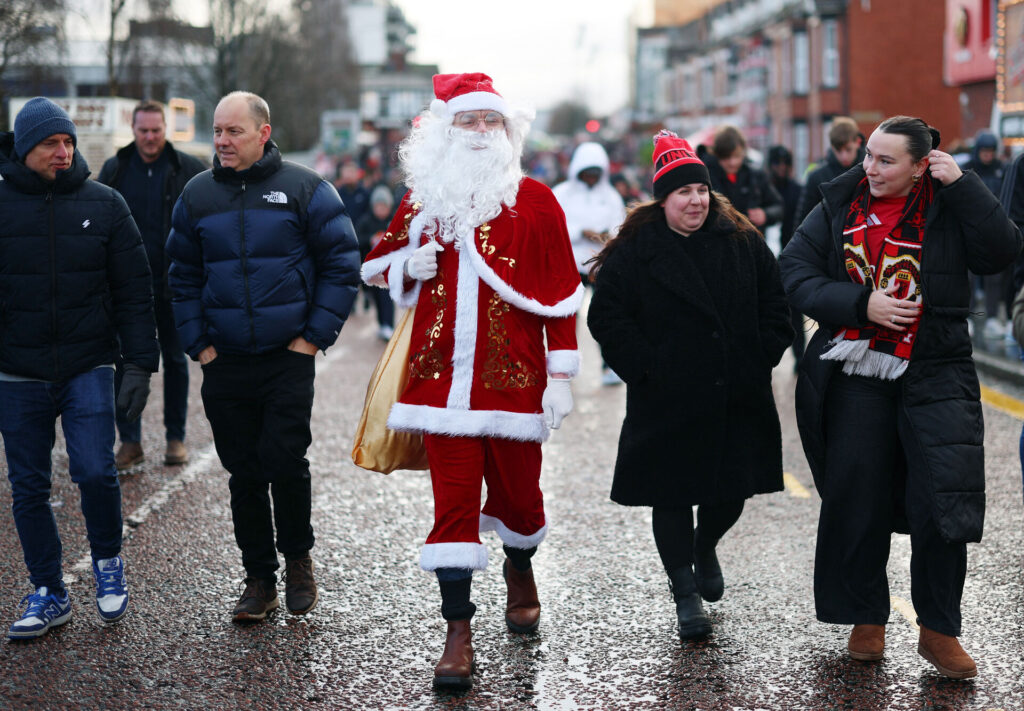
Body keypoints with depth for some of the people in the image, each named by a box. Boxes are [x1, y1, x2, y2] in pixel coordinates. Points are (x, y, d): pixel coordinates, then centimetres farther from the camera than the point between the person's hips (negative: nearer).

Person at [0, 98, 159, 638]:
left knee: (95, 472, -11)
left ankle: (107, 560, 17)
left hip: (88, 369, -1)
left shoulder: (104, 204, 2)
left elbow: (133, 290, 4)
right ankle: (48, 593, 21)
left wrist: (139, 364, -2)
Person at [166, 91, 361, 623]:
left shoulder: (304, 189, -1)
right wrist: (197, 343, 4)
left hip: (288, 358, -3)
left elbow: (341, 264, 0)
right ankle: (259, 578, 17)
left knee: (285, 461, -8)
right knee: (244, 474, 7)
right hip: (224, 361, 3)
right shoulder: (197, 196, 8)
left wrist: (316, 335, -5)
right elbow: (183, 276, 15)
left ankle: (297, 559, 17)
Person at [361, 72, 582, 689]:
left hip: (513, 372, -1)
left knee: (517, 487, 11)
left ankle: (521, 571, 44)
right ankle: (459, 633, 2)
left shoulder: (534, 201, 1)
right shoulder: (423, 197, 9)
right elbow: (379, 265, 22)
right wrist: (410, 265, -2)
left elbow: (561, 292, -1)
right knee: (453, 496, -2)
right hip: (444, 372, 1)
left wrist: (561, 374, -6)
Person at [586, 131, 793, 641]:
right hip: (668, 403, -3)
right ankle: (686, 593, 11)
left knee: (733, 490, 11)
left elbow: (775, 305, 11)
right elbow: (606, 317, -4)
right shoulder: (634, 251, -4)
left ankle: (705, 549, 42)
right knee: (672, 495, 1)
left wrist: (761, 359, 1)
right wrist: (645, 368, -10)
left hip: (737, 401, 3)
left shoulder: (743, 243, 5)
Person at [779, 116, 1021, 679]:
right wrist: (863, 304, -14)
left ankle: (938, 630, 8)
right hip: (855, 377, 2)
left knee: (945, 501, -7)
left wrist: (961, 184, -15)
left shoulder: (948, 210, -1)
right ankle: (867, 618, 25)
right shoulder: (838, 208, 4)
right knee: (857, 502, 8)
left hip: (935, 377, -1)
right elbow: (797, 277, -2)